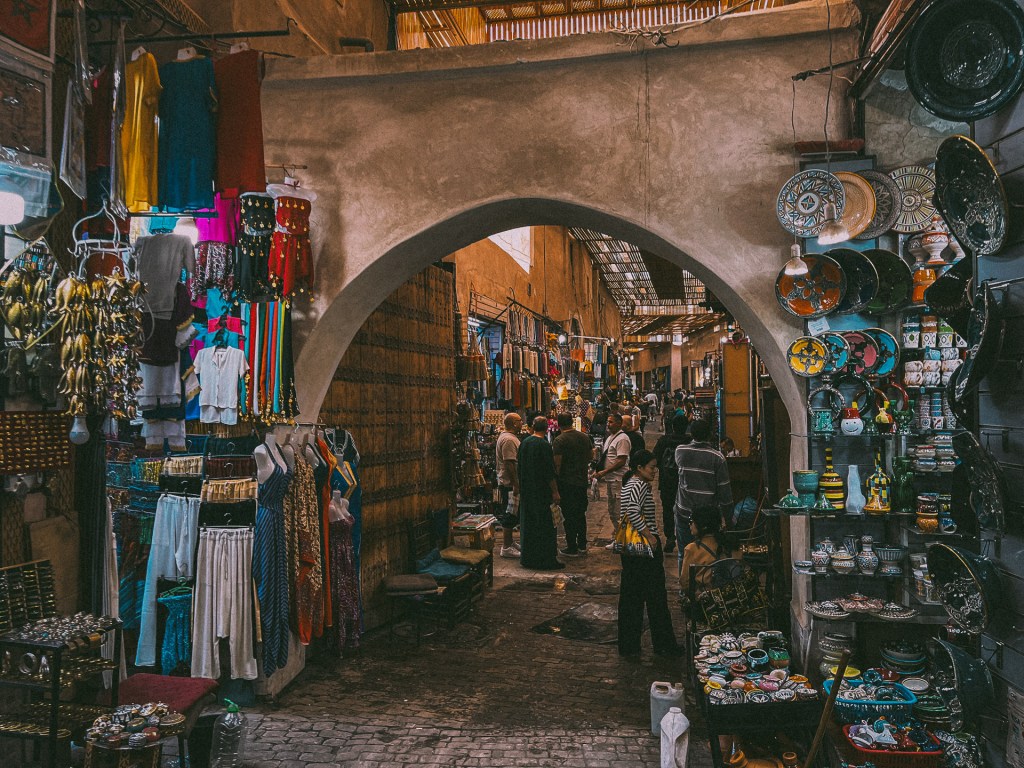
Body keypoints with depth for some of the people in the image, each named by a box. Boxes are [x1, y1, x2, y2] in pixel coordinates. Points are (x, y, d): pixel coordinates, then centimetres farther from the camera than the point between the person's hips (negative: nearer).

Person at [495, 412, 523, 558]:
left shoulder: (510, 437, 15)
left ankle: (509, 542, 27)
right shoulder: (508, 440, -19)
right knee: (510, 515, -6)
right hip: (510, 484, -11)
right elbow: (509, 464, -25)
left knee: (512, 515, 18)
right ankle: (506, 548, -2)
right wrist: (515, 484, -25)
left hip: (511, 483, 11)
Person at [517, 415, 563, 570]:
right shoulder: (544, 445, -16)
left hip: (526, 491, 7)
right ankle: (546, 559, 2)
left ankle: (527, 557, 20)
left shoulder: (524, 443, 4)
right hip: (542, 492, -7)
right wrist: (555, 492, -12)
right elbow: (549, 472, -18)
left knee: (528, 523, 14)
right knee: (545, 524, 0)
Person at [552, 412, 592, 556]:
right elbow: (591, 455, 15)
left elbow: (557, 463, -18)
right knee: (581, 514, 16)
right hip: (582, 481, 6)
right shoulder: (584, 437, 5)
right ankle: (582, 545, 23)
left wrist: (556, 478, -3)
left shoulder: (559, 440, -15)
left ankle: (572, 548, 5)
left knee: (569, 516, 1)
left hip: (566, 483, -6)